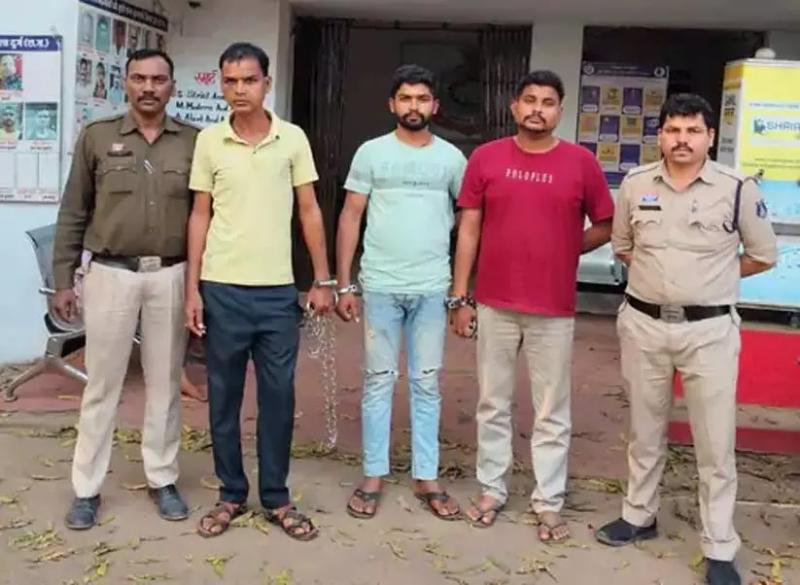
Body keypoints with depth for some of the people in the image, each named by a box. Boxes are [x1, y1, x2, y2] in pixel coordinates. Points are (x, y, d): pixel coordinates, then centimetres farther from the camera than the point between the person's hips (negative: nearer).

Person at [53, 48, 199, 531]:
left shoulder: (194, 141, 3)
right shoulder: (97, 137, 2)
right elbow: (73, 215, 4)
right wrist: (63, 279, 1)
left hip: (171, 276, 1)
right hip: (112, 274, -1)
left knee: (166, 382, 10)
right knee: (102, 384, 6)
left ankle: (163, 480, 23)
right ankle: (87, 488, 17)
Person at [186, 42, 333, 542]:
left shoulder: (293, 139, 1)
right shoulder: (209, 141, 2)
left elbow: (310, 211, 5)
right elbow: (200, 216, 4)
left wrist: (324, 279, 0)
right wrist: (192, 287, 0)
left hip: (279, 290, 0)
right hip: (222, 288, 0)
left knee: (279, 397, 6)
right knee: (224, 397, 8)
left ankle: (276, 497, 20)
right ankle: (232, 495, 23)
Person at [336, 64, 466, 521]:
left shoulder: (452, 158, 6)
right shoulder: (372, 152, 2)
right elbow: (351, 217, 2)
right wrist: (344, 284, -3)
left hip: (432, 289, 1)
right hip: (381, 286, -1)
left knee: (427, 383, 8)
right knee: (379, 380, 6)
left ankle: (427, 478, 18)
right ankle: (374, 476, 17)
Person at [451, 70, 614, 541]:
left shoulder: (582, 162, -1)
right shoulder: (486, 158, 1)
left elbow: (606, 226, 9)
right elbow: (469, 230, 3)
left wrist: (564, 250, 2)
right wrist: (461, 297, 1)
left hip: (555, 310, -1)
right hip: (495, 305, 1)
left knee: (552, 413, 7)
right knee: (494, 404, 12)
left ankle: (550, 503, 19)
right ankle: (492, 490, 25)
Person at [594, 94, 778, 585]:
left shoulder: (738, 190, -7)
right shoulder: (635, 185, 1)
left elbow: (764, 256, 4)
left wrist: (712, 279, 5)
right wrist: (660, 274, 6)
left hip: (709, 330, -2)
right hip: (643, 324, 3)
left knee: (716, 443, 3)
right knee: (646, 432, 17)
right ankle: (639, 516, 35)